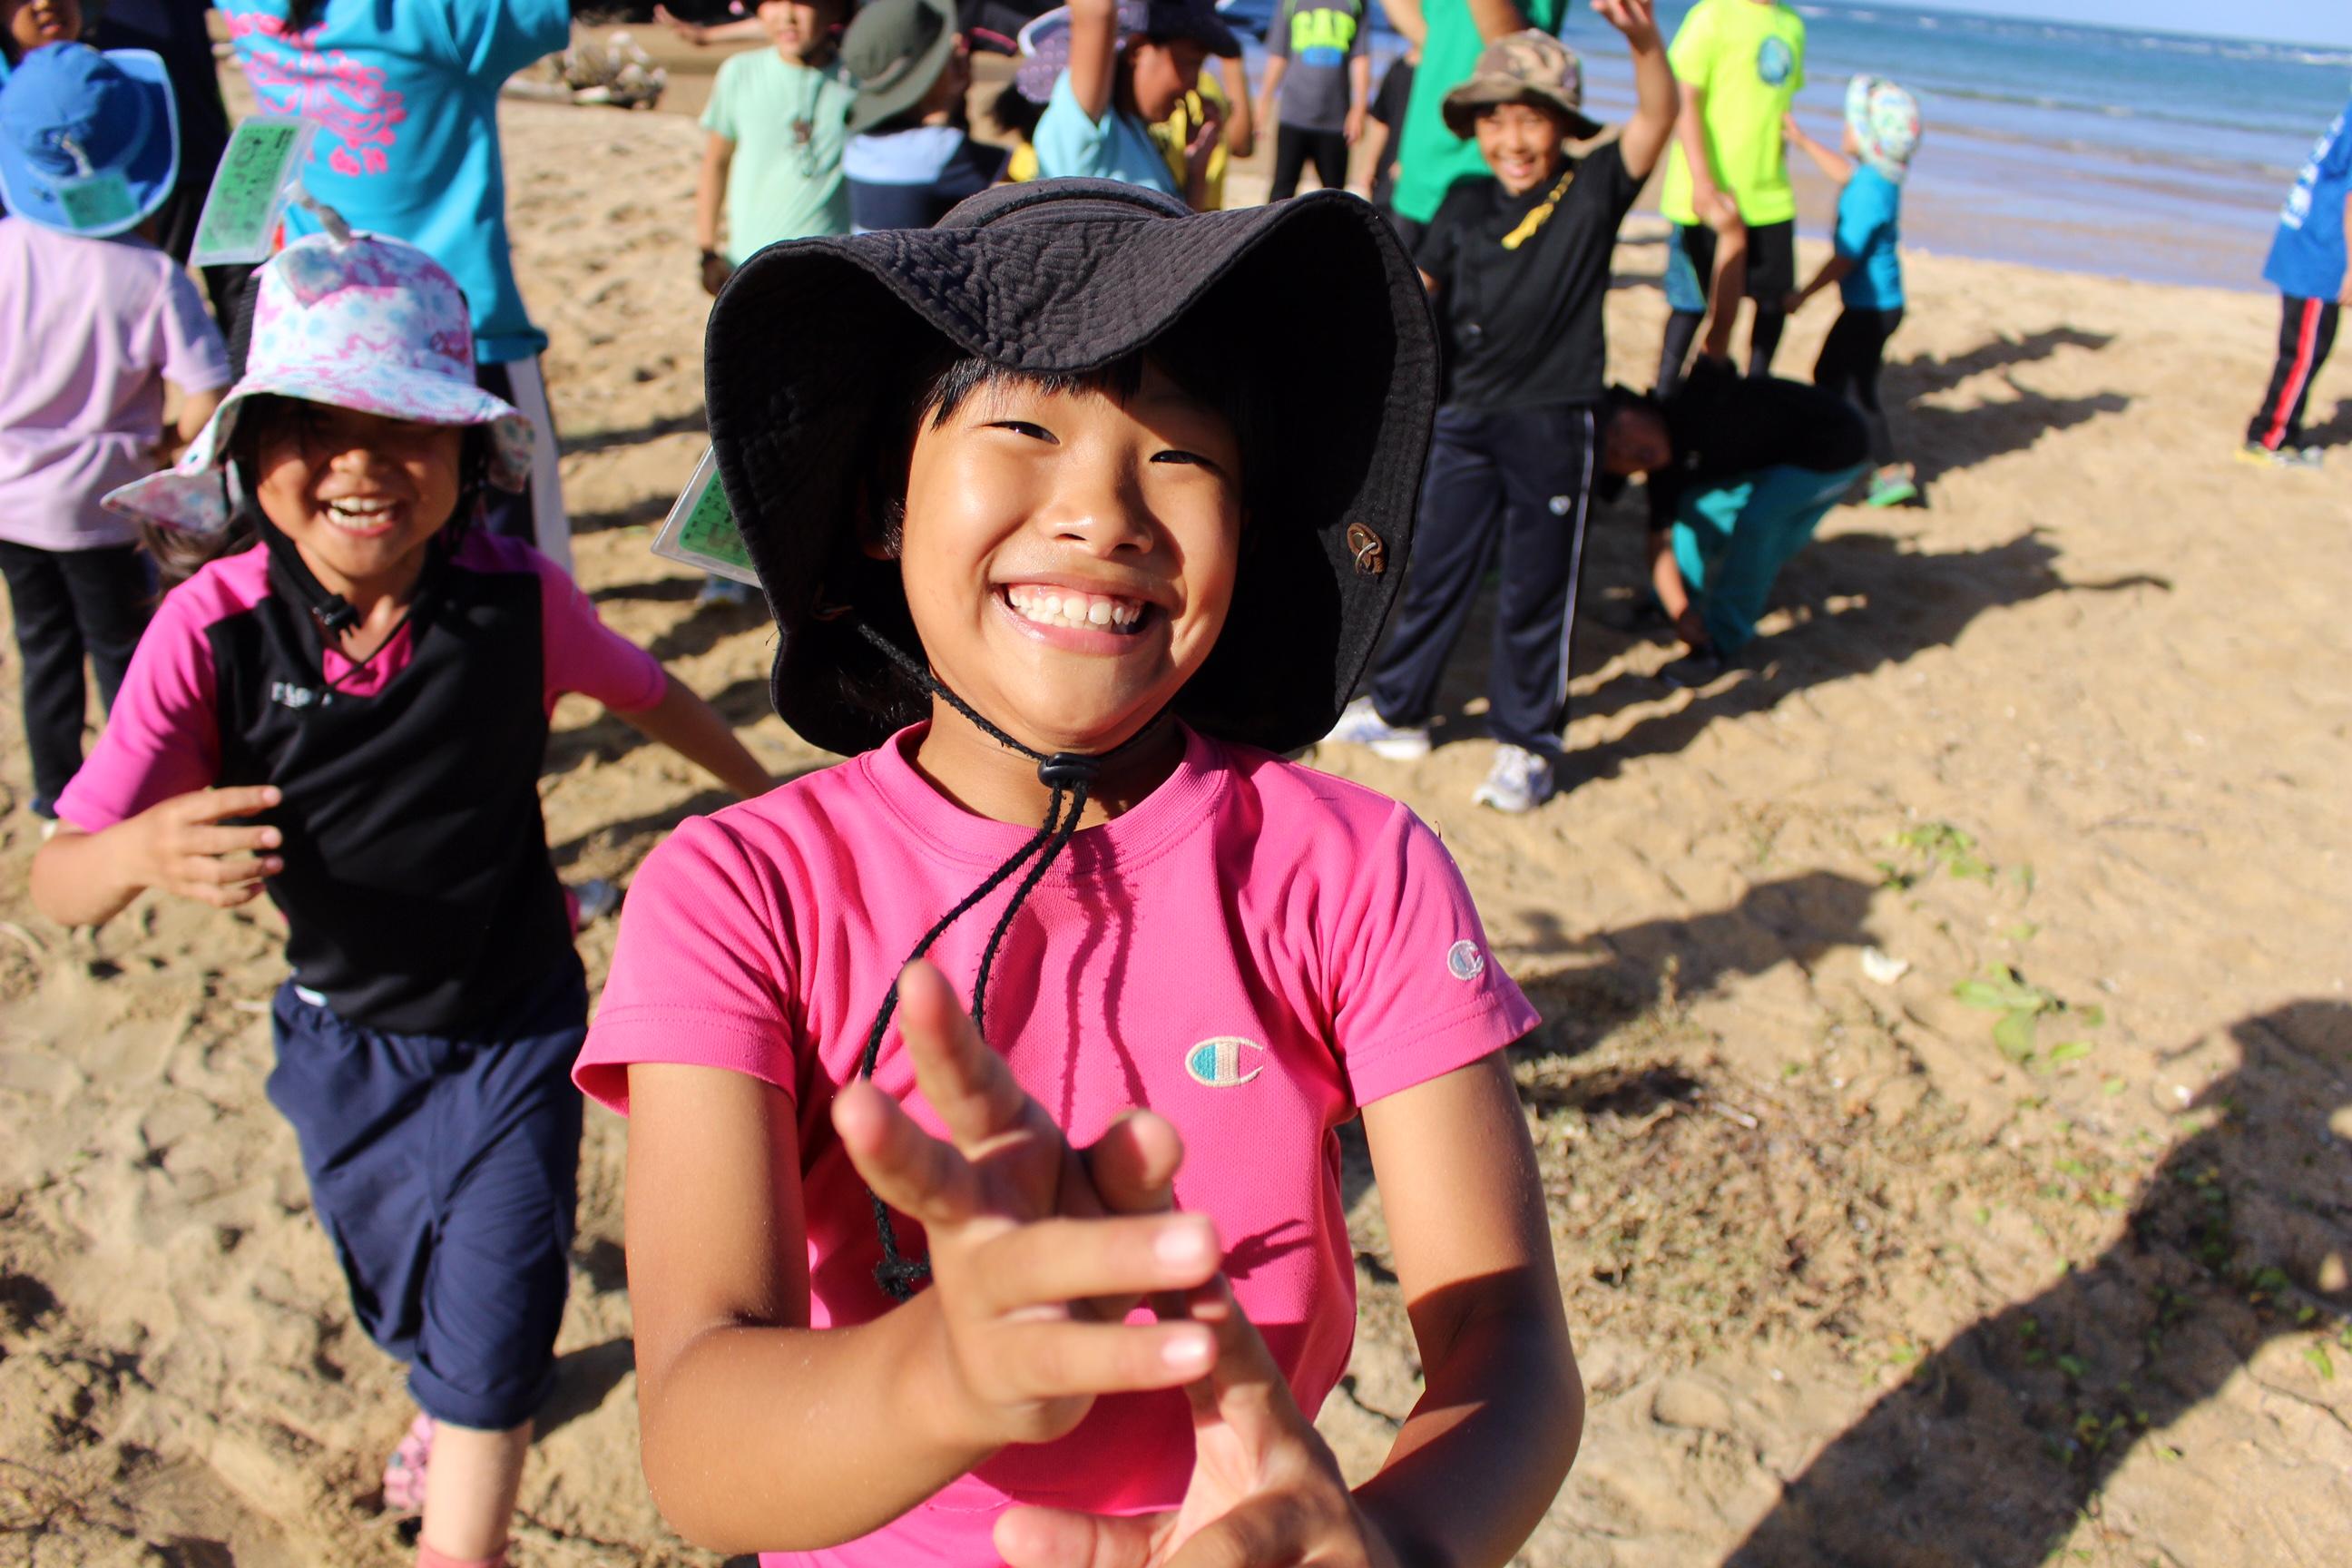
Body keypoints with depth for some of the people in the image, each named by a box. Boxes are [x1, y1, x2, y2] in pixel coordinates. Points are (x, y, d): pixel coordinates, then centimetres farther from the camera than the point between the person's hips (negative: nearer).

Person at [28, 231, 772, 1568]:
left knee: (486, 1348, -1)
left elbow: (645, 691, 0)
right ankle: (445, 1403, 63)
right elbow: (60, 882, -22)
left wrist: (766, 789, 13)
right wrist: (142, 853, -45)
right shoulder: (212, 630, -23)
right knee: (404, 1305, 28)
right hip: (340, 1041, 2)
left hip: (511, 1031, -2)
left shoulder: (519, 602, -22)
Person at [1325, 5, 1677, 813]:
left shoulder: (1591, 192, -6)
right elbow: (1415, 291, 14)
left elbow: (1656, 119, -20)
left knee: (1537, 587, 5)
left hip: (1553, 425, -4)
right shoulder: (1465, 207, 6)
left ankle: (1528, 743, 18)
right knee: (1436, 569, 15)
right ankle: (1397, 710, 30)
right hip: (1465, 416, 4)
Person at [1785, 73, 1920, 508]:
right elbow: (1845, 174, 28)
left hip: (1871, 308, -10)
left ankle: (1890, 472, 3)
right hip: (1871, 303, 10)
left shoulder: (1868, 193, -26)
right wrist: (1803, 142, 34)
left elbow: (1845, 259, -23)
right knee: (1828, 374, 22)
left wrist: (1803, 296, -12)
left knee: (1855, 389, -3)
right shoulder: (1878, 176, 4)